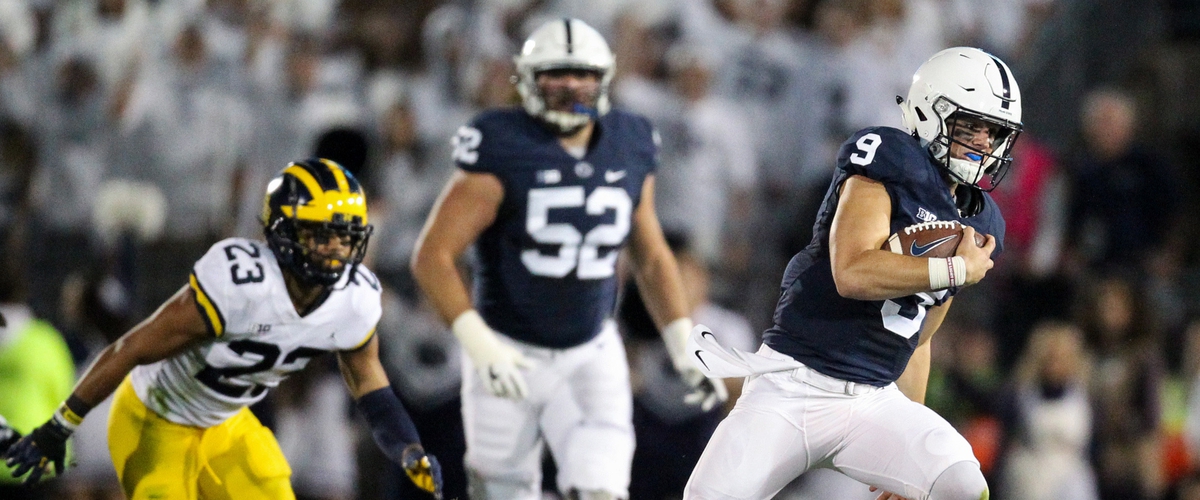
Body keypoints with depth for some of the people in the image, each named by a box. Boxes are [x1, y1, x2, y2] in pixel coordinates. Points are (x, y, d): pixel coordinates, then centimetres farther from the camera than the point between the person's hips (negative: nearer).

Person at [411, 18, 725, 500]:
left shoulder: (629, 149, -1)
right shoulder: (503, 153, -17)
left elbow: (652, 259, 13)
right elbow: (432, 255, -18)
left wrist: (686, 349, 5)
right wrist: (477, 342, -28)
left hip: (591, 355, 3)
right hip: (509, 354, -3)